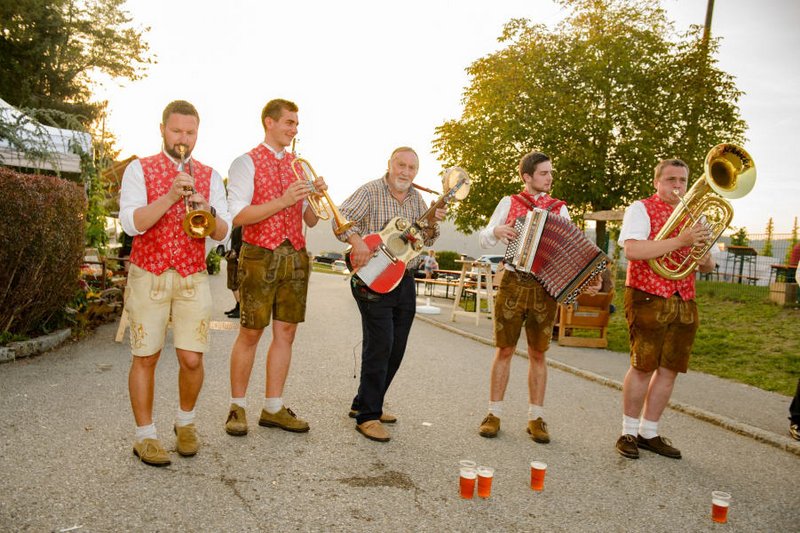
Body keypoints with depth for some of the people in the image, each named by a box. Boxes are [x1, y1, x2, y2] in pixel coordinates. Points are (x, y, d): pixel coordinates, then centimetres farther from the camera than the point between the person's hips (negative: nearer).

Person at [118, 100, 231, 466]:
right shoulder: (140, 170, 2)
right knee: (146, 357, 2)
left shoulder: (209, 176, 9)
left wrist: (208, 210, -19)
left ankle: (185, 423, 23)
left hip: (193, 278, 2)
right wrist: (170, 196, -23)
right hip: (148, 275, -2)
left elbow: (223, 234, 1)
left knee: (192, 359, -2)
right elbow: (131, 224, -12)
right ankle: (145, 436, 16)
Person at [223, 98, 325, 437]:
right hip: (260, 256, -5)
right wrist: (283, 200, -20)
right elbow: (238, 215, -13)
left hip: (295, 256, 6)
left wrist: (316, 196, -5)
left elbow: (311, 220, 15)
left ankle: (273, 408, 15)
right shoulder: (247, 163, -1)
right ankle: (237, 407, 14)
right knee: (250, 333, 0)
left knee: (285, 332, 6)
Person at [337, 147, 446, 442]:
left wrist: (432, 224, -4)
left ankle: (363, 403, 27)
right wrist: (358, 242, -30)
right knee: (380, 346, -10)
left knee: (396, 350, 11)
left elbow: (425, 241, 16)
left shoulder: (417, 199, 14)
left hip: (405, 281, 7)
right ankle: (367, 417, 0)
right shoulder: (370, 191, -5)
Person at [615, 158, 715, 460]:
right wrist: (681, 241, -23)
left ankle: (649, 432, 19)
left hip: (684, 302, 6)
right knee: (643, 367, -6)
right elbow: (632, 250, -20)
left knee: (669, 369, 7)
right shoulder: (641, 209, -1)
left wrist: (705, 259, -3)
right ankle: (629, 432, 9)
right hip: (648, 298, -6)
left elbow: (706, 266, 21)